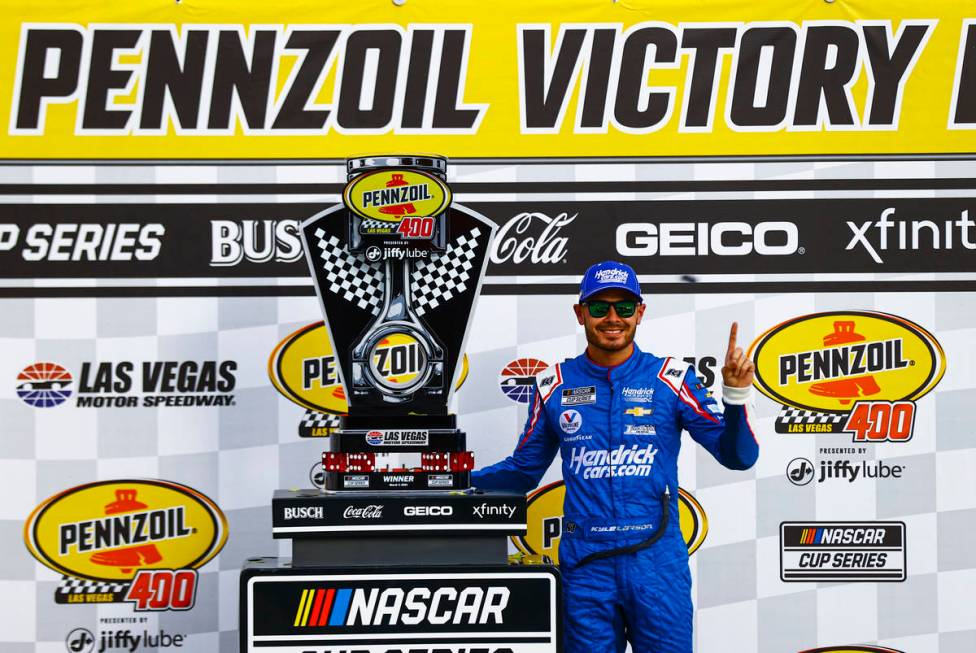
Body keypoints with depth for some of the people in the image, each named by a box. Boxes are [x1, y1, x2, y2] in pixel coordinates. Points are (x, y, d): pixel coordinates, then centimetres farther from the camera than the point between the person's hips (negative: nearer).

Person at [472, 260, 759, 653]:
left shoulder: (670, 379, -1)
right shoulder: (555, 385, 4)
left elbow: (737, 457, -3)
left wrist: (736, 394, -19)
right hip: (585, 565, 1)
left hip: (657, 562, -1)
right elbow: (524, 470, 13)